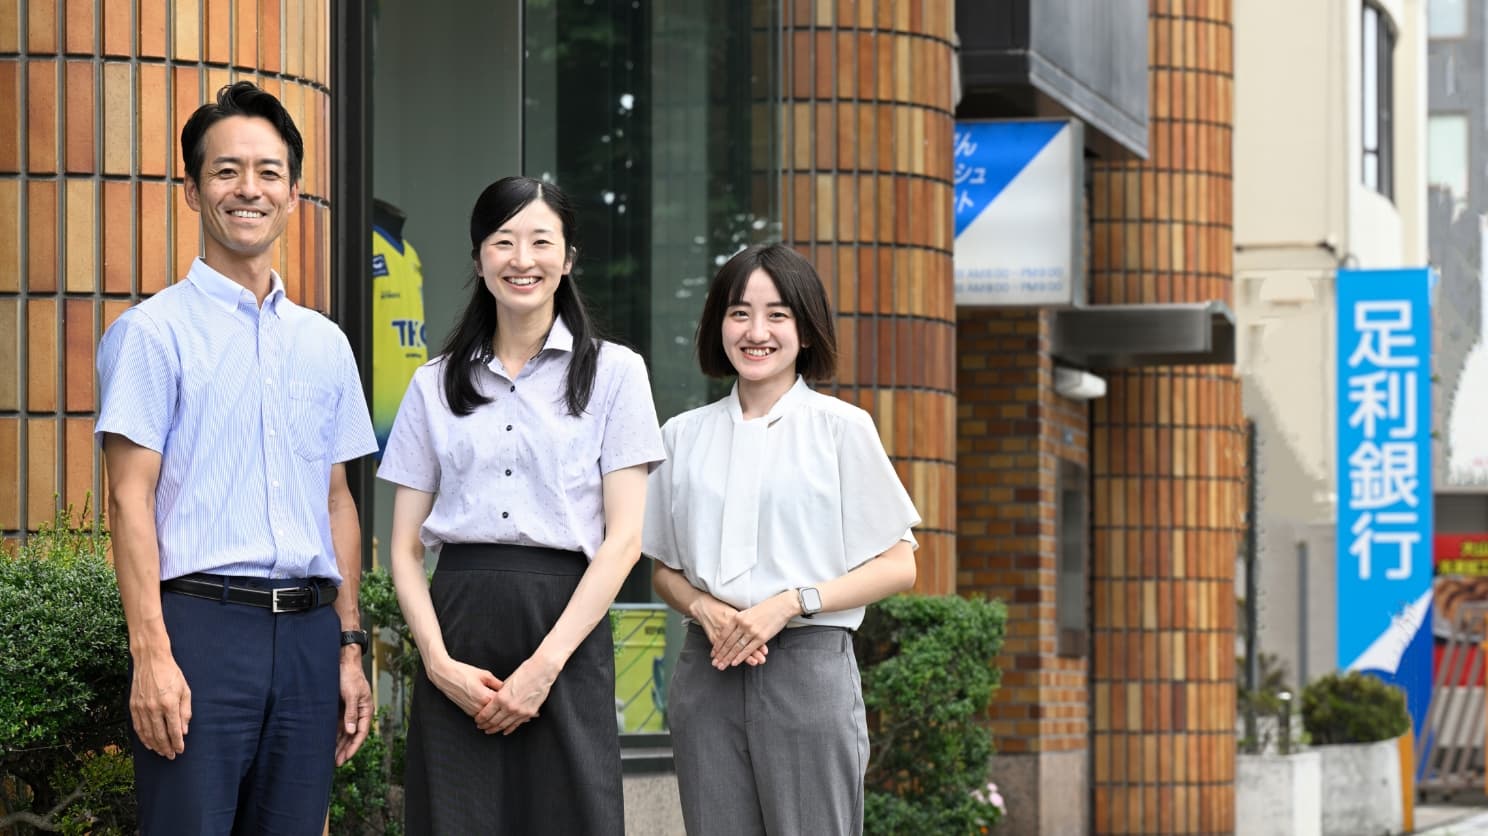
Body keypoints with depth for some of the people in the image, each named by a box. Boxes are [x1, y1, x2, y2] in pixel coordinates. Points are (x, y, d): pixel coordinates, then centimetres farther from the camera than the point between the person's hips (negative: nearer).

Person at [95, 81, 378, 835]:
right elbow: (131, 499, -6)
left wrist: (349, 645, 13)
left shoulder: (324, 343, 16)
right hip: (202, 623, -5)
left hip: (308, 632, 5)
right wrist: (151, 654, -15)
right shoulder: (153, 332, 0)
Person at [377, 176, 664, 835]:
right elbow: (405, 546, 9)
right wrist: (438, 659, -8)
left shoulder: (613, 373, 5)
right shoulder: (436, 385, 12)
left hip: (566, 625, -2)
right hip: (457, 622, 2)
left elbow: (623, 539, -2)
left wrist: (546, 663, -12)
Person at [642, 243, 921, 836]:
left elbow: (897, 566, 0)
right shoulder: (684, 436, 12)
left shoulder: (841, 427, 2)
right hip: (708, 669, 3)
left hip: (808, 668, -3)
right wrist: (705, 609, -5)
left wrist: (791, 602, -12)